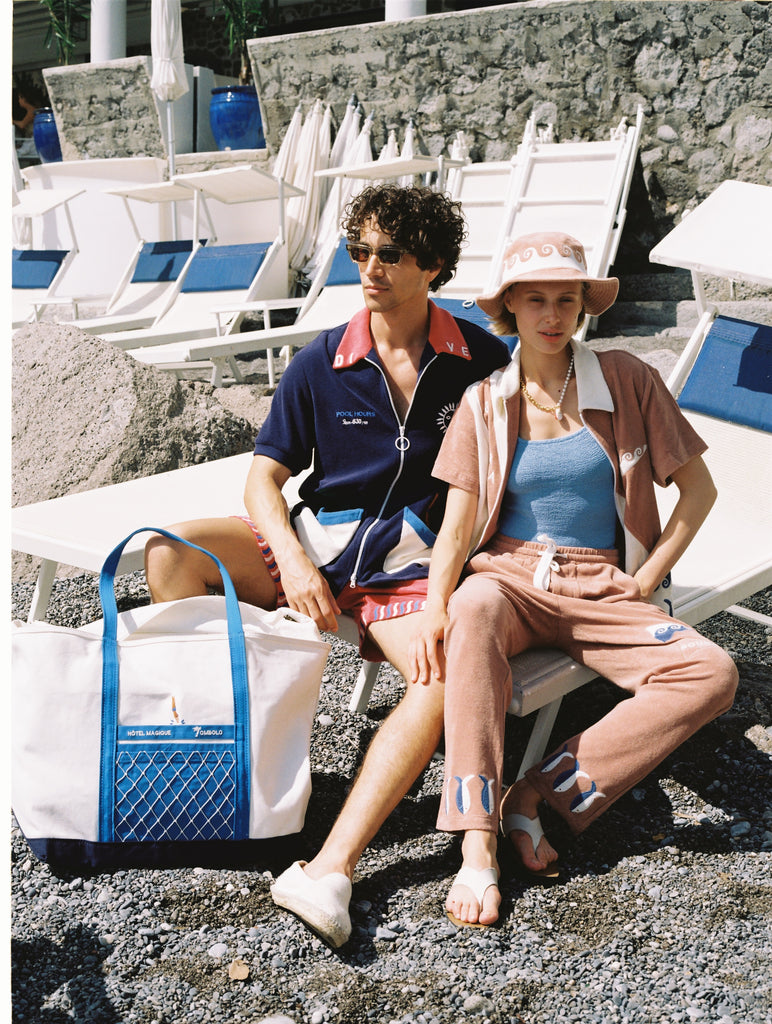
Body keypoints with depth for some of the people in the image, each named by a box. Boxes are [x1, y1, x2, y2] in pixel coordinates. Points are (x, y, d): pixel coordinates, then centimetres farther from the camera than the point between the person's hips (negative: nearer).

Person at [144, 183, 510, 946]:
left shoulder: (483, 360, 1)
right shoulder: (321, 363, 1)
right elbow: (264, 475, 1)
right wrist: (293, 564, -16)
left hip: (409, 566, -2)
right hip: (313, 543, 2)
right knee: (171, 553, -20)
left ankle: (331, 869, -37)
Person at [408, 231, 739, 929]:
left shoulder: (627, 381, 1)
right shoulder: (485, 402, 4)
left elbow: (698, 489, 6)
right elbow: (458, 524, -2)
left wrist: (645, 579, -2)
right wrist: (435, 606, -20)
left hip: (601, 590, 1)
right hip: (511, 576, 0)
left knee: (714, 676, -25)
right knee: (473, 611, -38)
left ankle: (537, 793, -22)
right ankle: (478, 849, -36)